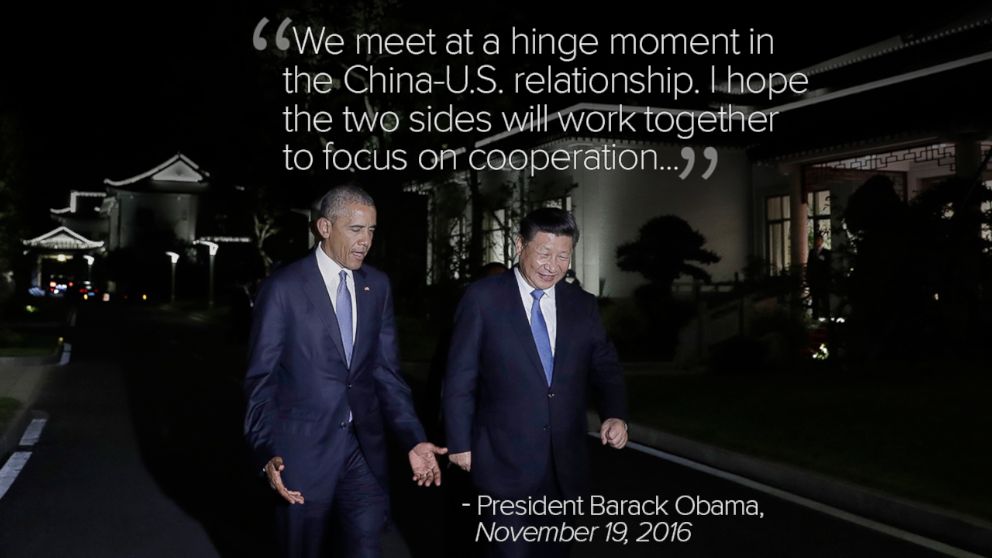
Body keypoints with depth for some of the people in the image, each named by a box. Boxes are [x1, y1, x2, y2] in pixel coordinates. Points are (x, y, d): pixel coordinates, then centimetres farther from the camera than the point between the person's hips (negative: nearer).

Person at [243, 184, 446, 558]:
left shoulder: (377, 286, 6)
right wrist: (267, 452, -18)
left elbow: (386, 370, 6)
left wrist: (414, 439, -3)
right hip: (303, 448, -3)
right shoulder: (283, 288, -8)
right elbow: (261, 379, -7)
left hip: (364, 446, 3)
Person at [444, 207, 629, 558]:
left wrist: (616, 415, -8)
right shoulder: (483, 298, -6)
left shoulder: (583, 305, 6)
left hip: (564, 465, 4)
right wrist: (460, 443, -5)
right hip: (505, 462, -4)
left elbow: (606, 369, 11)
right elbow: (460, 377, -4)